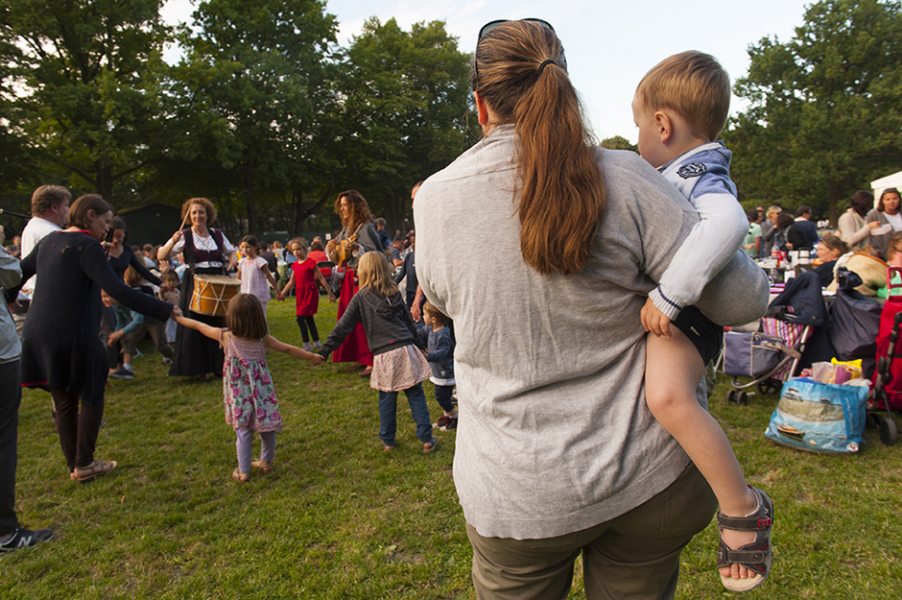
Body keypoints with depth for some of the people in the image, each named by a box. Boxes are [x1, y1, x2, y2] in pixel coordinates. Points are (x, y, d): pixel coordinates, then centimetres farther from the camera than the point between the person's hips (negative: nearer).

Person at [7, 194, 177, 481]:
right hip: (74, 336, -8)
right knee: (91, 396, 10)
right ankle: (84, 464, 14)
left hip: (38, 332, 8)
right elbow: (117, 290, -24)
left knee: (64, 402, 15)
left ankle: (74, 465, 25)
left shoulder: (48, 241, 10)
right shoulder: (87, 246, -14)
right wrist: (165, 310, -25)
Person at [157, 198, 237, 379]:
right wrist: (173, 242, -22)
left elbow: (231, 251, 23)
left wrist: (231, 259, 1)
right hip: (195, 283, -3)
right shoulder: (184, 236, -1)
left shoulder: (217, 234, 8)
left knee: (219, 323, 5)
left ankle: (218, 364, 19)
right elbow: (161, 256, -6)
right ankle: (200, 367, 10)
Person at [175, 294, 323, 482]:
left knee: (244, 430, 9)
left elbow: (198, 326, 4)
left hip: (239, 394, -1)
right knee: (267, 427, 17)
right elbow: (289, 349, -4)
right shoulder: (263, 339, -9)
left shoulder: (225, 336, -10)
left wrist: (178, 317, 20)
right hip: (262, 392, 1)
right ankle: (266, 463, 34)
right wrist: (312, 357, 7)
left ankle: (243, 472, 20)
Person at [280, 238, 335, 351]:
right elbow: (291, 282, 15)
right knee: (308, 319, 13)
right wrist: (282, 293, 7)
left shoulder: (310, 262, -10)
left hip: (310, 293, -7)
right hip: (300, 293, 7)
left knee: (300, 318, -13)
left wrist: (330, 293, -4)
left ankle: (307, 345, -4)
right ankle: (316, 343, 25)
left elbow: (321, 278, -6)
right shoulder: (295, 265, 10)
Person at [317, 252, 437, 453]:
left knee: (387, 400, 9)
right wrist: (414, 343, 29)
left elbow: (343, 327, 0)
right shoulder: (395, 294, 12)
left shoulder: (360, 298, 1)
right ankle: (427, 439, 10)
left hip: (384, 355, -2)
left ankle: (388, 441, 21)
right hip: (406, 350, 3)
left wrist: (325, 350, 5)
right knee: (416, 395, 7)